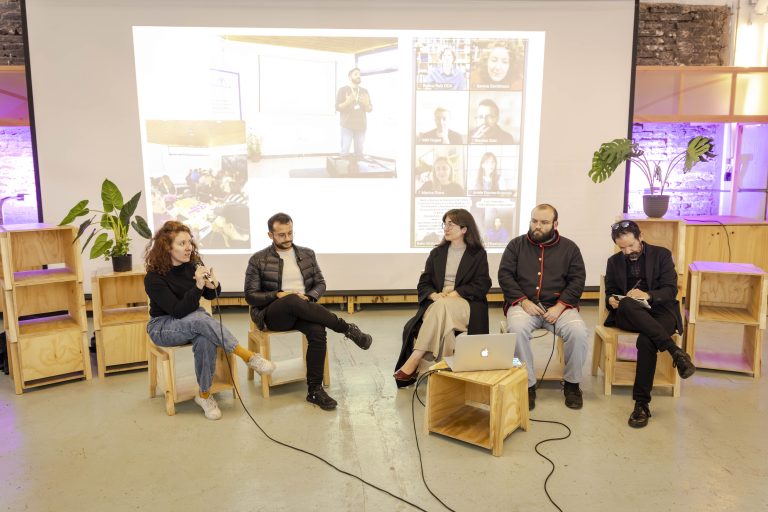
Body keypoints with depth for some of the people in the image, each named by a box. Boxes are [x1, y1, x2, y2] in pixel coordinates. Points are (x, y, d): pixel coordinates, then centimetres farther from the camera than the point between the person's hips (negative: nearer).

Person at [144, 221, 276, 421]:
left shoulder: (192, 265, -6)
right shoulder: (153, 278, -18)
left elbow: (210, 296, 8)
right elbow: (179, 311, -26)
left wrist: (213, 285, -16)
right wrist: (198, 285, -37)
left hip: (195, 321, 4)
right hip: (163, 327, -4)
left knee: (205, 339, -34)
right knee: (200, 319, -37)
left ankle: (205, 395, -18)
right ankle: (249, 357, -32)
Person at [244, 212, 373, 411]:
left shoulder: (307, 254, 12)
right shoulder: (258, 260, 3)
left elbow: (320, 284, 13)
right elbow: (250, 295, 0)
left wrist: (308, 297, -9)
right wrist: (278, 295, -16)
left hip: (302, 311, 3)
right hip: (272, 314, -2)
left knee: (317, 331, -33)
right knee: (292, 301, -38)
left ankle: (315, 390, -22)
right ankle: (347, 328, -26)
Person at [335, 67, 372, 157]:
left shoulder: (364, 91, 17)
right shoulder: (343, 90, 6)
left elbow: (369, 109, 16)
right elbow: (338, 107, -1)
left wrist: (366, 103, -6)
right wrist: (348, 101, -18)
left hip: (360, 126, 3)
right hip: (347, 125, -3)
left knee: (359, 151, -1)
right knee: (345, 150, -14)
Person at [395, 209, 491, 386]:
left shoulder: (478, 254, 10)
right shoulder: (437, 253, 20)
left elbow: (482, 285, -1)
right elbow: (423, 283, 13)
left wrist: (454, 294, -15)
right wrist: (435, 295, -11)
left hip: (466, 305, -3)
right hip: (436, 303, 3)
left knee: (442, 307, -37)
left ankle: (413, 363, -39)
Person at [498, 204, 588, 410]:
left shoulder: (569, 248, 11)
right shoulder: (516, 245, 10)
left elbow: (577, 279, 4)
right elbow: (505, 275, 2)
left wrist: (560, 306, -12)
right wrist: (524, 301, -12)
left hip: (558, 305, 1)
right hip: (524, 303, 0)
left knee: (578, 331, -28)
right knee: (517, 329, -33)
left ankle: (572, 383, -3)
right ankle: (528, 384, -16)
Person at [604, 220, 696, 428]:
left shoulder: (662, 255, 7)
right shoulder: (614, 262, 15)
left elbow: (671, 291, -2)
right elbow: (609, 293, 15)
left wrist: (648, 295, -23)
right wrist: (611, 300, -11)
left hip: (660, 311, -2)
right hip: (628, 315, 2)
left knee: (646, 340, -36)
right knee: (626, 304, -37)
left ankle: (641, 404, -32)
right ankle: (675, 351, -41)